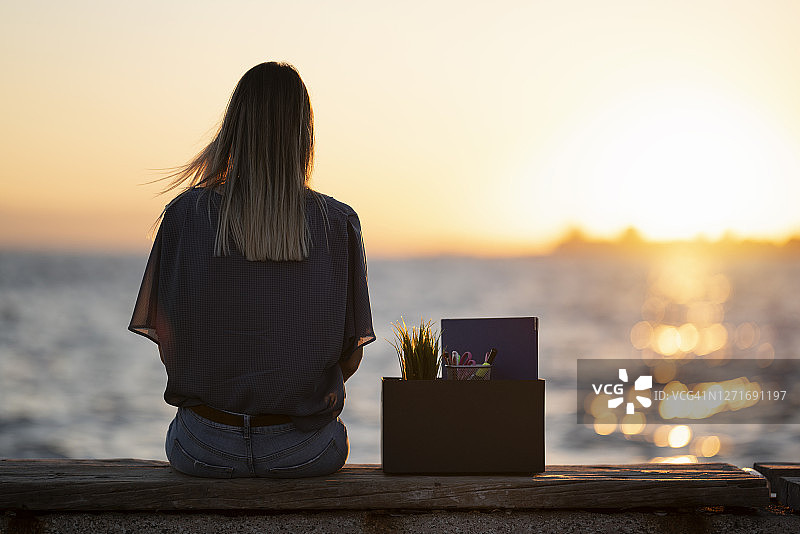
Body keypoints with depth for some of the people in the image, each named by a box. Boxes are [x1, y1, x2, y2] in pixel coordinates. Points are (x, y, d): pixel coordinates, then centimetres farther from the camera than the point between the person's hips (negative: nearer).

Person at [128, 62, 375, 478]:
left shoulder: (186, 213, -7)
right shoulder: (338, 224, -7)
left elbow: (168, 347, -3)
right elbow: (351, 356, -1)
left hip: (206, 453, 0)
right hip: (303, 452, 0)